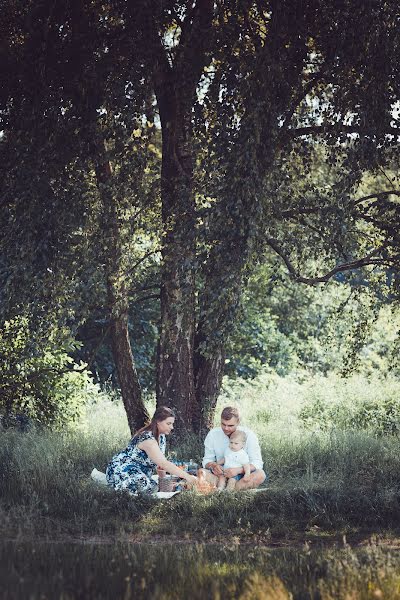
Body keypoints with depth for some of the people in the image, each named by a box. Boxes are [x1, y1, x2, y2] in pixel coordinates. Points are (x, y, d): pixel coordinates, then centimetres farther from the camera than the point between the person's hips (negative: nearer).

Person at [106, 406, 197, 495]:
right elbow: (163, 464, -34)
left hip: (138, 472, 10)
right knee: (149, 486, -33)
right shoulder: (147, 439, -26)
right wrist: (187, 476, -38)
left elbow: (160, 462, 14)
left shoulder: (161, 436, 4)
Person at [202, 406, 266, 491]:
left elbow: (257, 463, -14)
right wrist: (213, 465, -23)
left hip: (243, 476, -1)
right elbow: (207, 460, 3)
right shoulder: (213, 434, -3)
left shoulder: (248, 435, -10)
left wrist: (238, 470, -32)